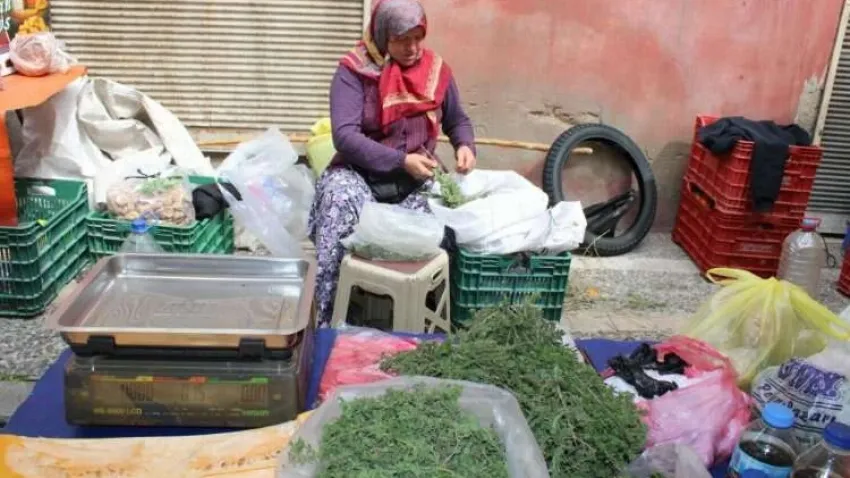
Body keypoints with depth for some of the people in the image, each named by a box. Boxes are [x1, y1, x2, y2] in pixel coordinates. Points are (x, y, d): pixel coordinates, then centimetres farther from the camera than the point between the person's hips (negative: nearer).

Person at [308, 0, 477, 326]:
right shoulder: (354, 71, -8)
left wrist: (465, 146, -5)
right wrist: (401, 160, -26)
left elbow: (458, 121, 19)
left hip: (417, 178, 3)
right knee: (341, 201, -35)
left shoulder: (436, 70, 4)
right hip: (360, 173, -3)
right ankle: (328, 320, -27)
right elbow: (344, 135, -19)